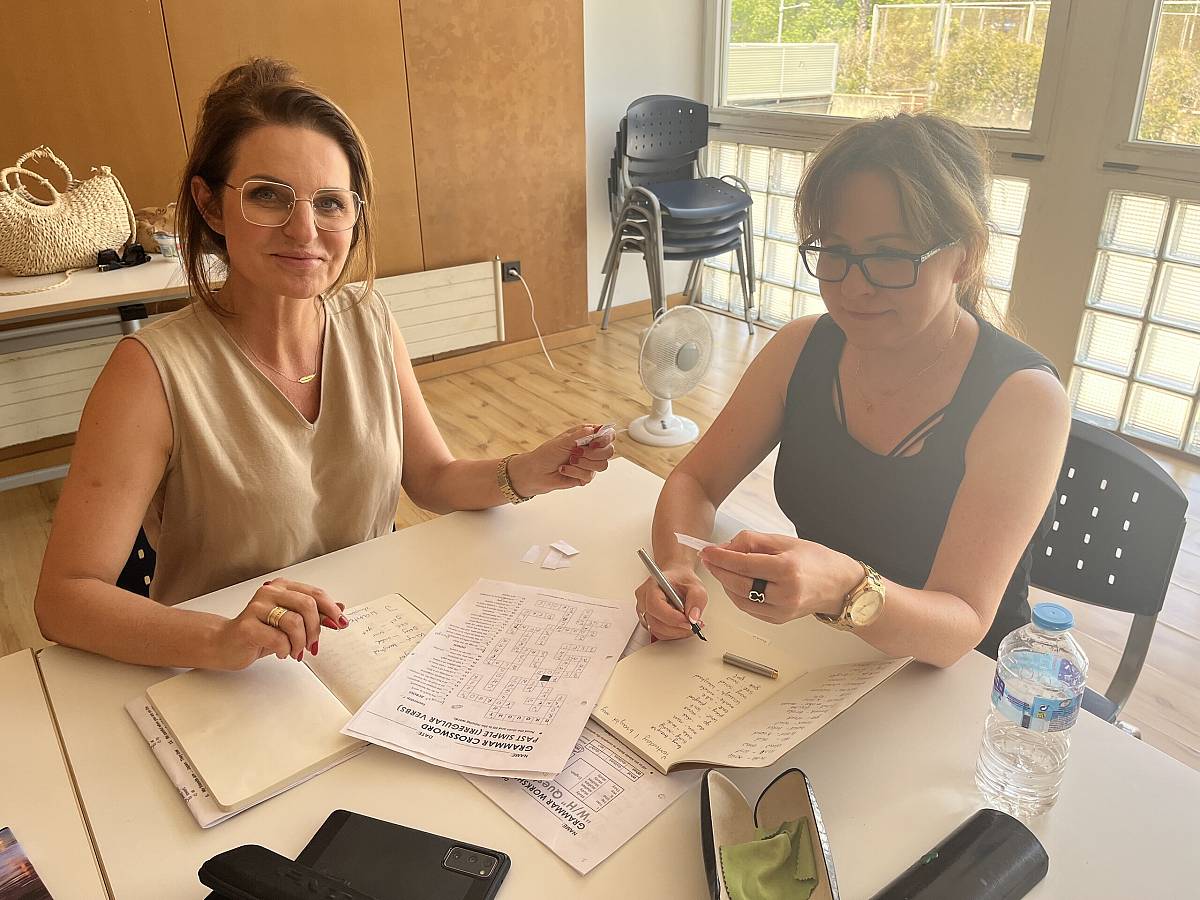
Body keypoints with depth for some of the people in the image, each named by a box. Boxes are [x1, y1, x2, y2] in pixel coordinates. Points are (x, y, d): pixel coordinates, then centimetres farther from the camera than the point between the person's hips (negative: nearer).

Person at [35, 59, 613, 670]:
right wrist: (219, 641, -34)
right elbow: (64, 597, -17)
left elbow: (433, 479, 5)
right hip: (229, 690, -3)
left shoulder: (368, 320, -2)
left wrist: (522, 475, -14)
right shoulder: (156, 370, -17)